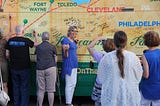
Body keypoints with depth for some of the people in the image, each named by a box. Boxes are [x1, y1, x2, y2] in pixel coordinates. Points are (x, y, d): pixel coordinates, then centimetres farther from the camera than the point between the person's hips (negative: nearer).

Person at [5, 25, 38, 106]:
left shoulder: (10, 41, -2)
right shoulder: (26, 40, -12)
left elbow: (7, 54, 2)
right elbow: (36, 44, 5)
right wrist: (35, 36, 21)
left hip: (14, 68, 4)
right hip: (24, 68, -3)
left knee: (16, 87, 14)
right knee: (24, 87, 5)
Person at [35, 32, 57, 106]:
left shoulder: (38, 47, 9)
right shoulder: (52, 47, 3)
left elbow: (36, 59, 14)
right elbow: (55, 60, 7)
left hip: (40, 69, 2)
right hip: (50, 68, -2)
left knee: (41, 90, 8)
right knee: (50, 90, 1)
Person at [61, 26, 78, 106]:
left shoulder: (73, 41, 14)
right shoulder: (65, 40, -11)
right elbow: (65, 55, -14)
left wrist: (76, 44, 15)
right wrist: (66, 49, -35)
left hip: (74, 65, 9)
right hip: (69, 65, -9)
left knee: (73, 84, 12)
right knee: (69, 84, -6)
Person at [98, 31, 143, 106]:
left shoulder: (106, 57, -11)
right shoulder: (133, 57, -10)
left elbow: (101, 78, -1)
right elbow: (138, 77, 0)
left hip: (111, 97, 0)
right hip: (130, 97, 1)